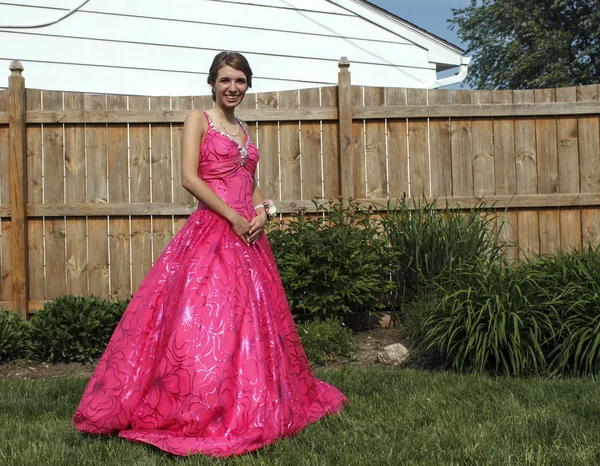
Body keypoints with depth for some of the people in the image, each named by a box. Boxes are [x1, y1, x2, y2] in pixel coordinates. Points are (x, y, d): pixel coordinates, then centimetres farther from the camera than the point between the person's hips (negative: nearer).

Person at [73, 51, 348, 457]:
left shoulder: (244, 129, 19)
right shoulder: (199, 120, 0)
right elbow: (189, 177, -11)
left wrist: (261, 210, 1)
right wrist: (233, 217, -15)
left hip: (249, 235, 7)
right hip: (211, 232, -7)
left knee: (254, 317, 9)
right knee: (203, 318, -10)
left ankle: (251, 407, 22)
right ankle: (196, 412, -2)